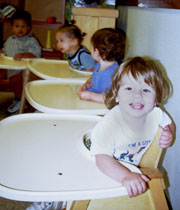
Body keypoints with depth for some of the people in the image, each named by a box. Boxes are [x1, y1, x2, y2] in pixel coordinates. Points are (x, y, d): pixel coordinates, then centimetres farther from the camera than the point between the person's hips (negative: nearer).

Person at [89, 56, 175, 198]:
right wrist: (126, 176, -52)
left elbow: (169, 123, 7)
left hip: (134, 166, 4)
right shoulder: (110, 124, -34)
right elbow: (102, 158, -36)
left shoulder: (156, 114, -17)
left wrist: (169, 134, -16)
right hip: (110, 171, -4)